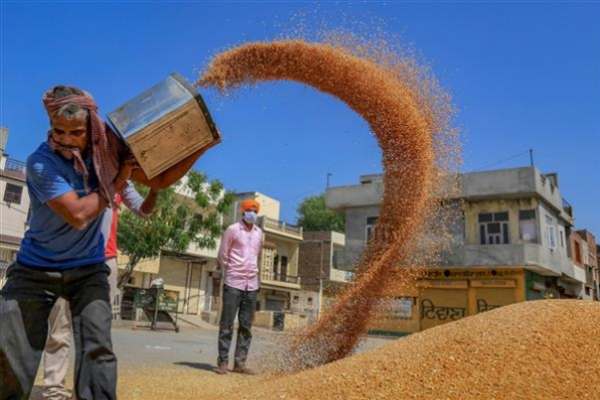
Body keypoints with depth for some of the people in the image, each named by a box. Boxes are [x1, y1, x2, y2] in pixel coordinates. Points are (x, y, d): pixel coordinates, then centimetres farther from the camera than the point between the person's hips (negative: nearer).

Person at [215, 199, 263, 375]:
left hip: (252, 285, 5)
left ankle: (240, 363, 12)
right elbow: (222, 256, 1)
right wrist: (232, 273, 6)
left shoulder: (259, 233, 11)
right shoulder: (232, 230, -3)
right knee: (227, 325, -1)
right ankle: (223, 362, 5)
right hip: (233, 284, -5)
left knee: (246, 326, 6)